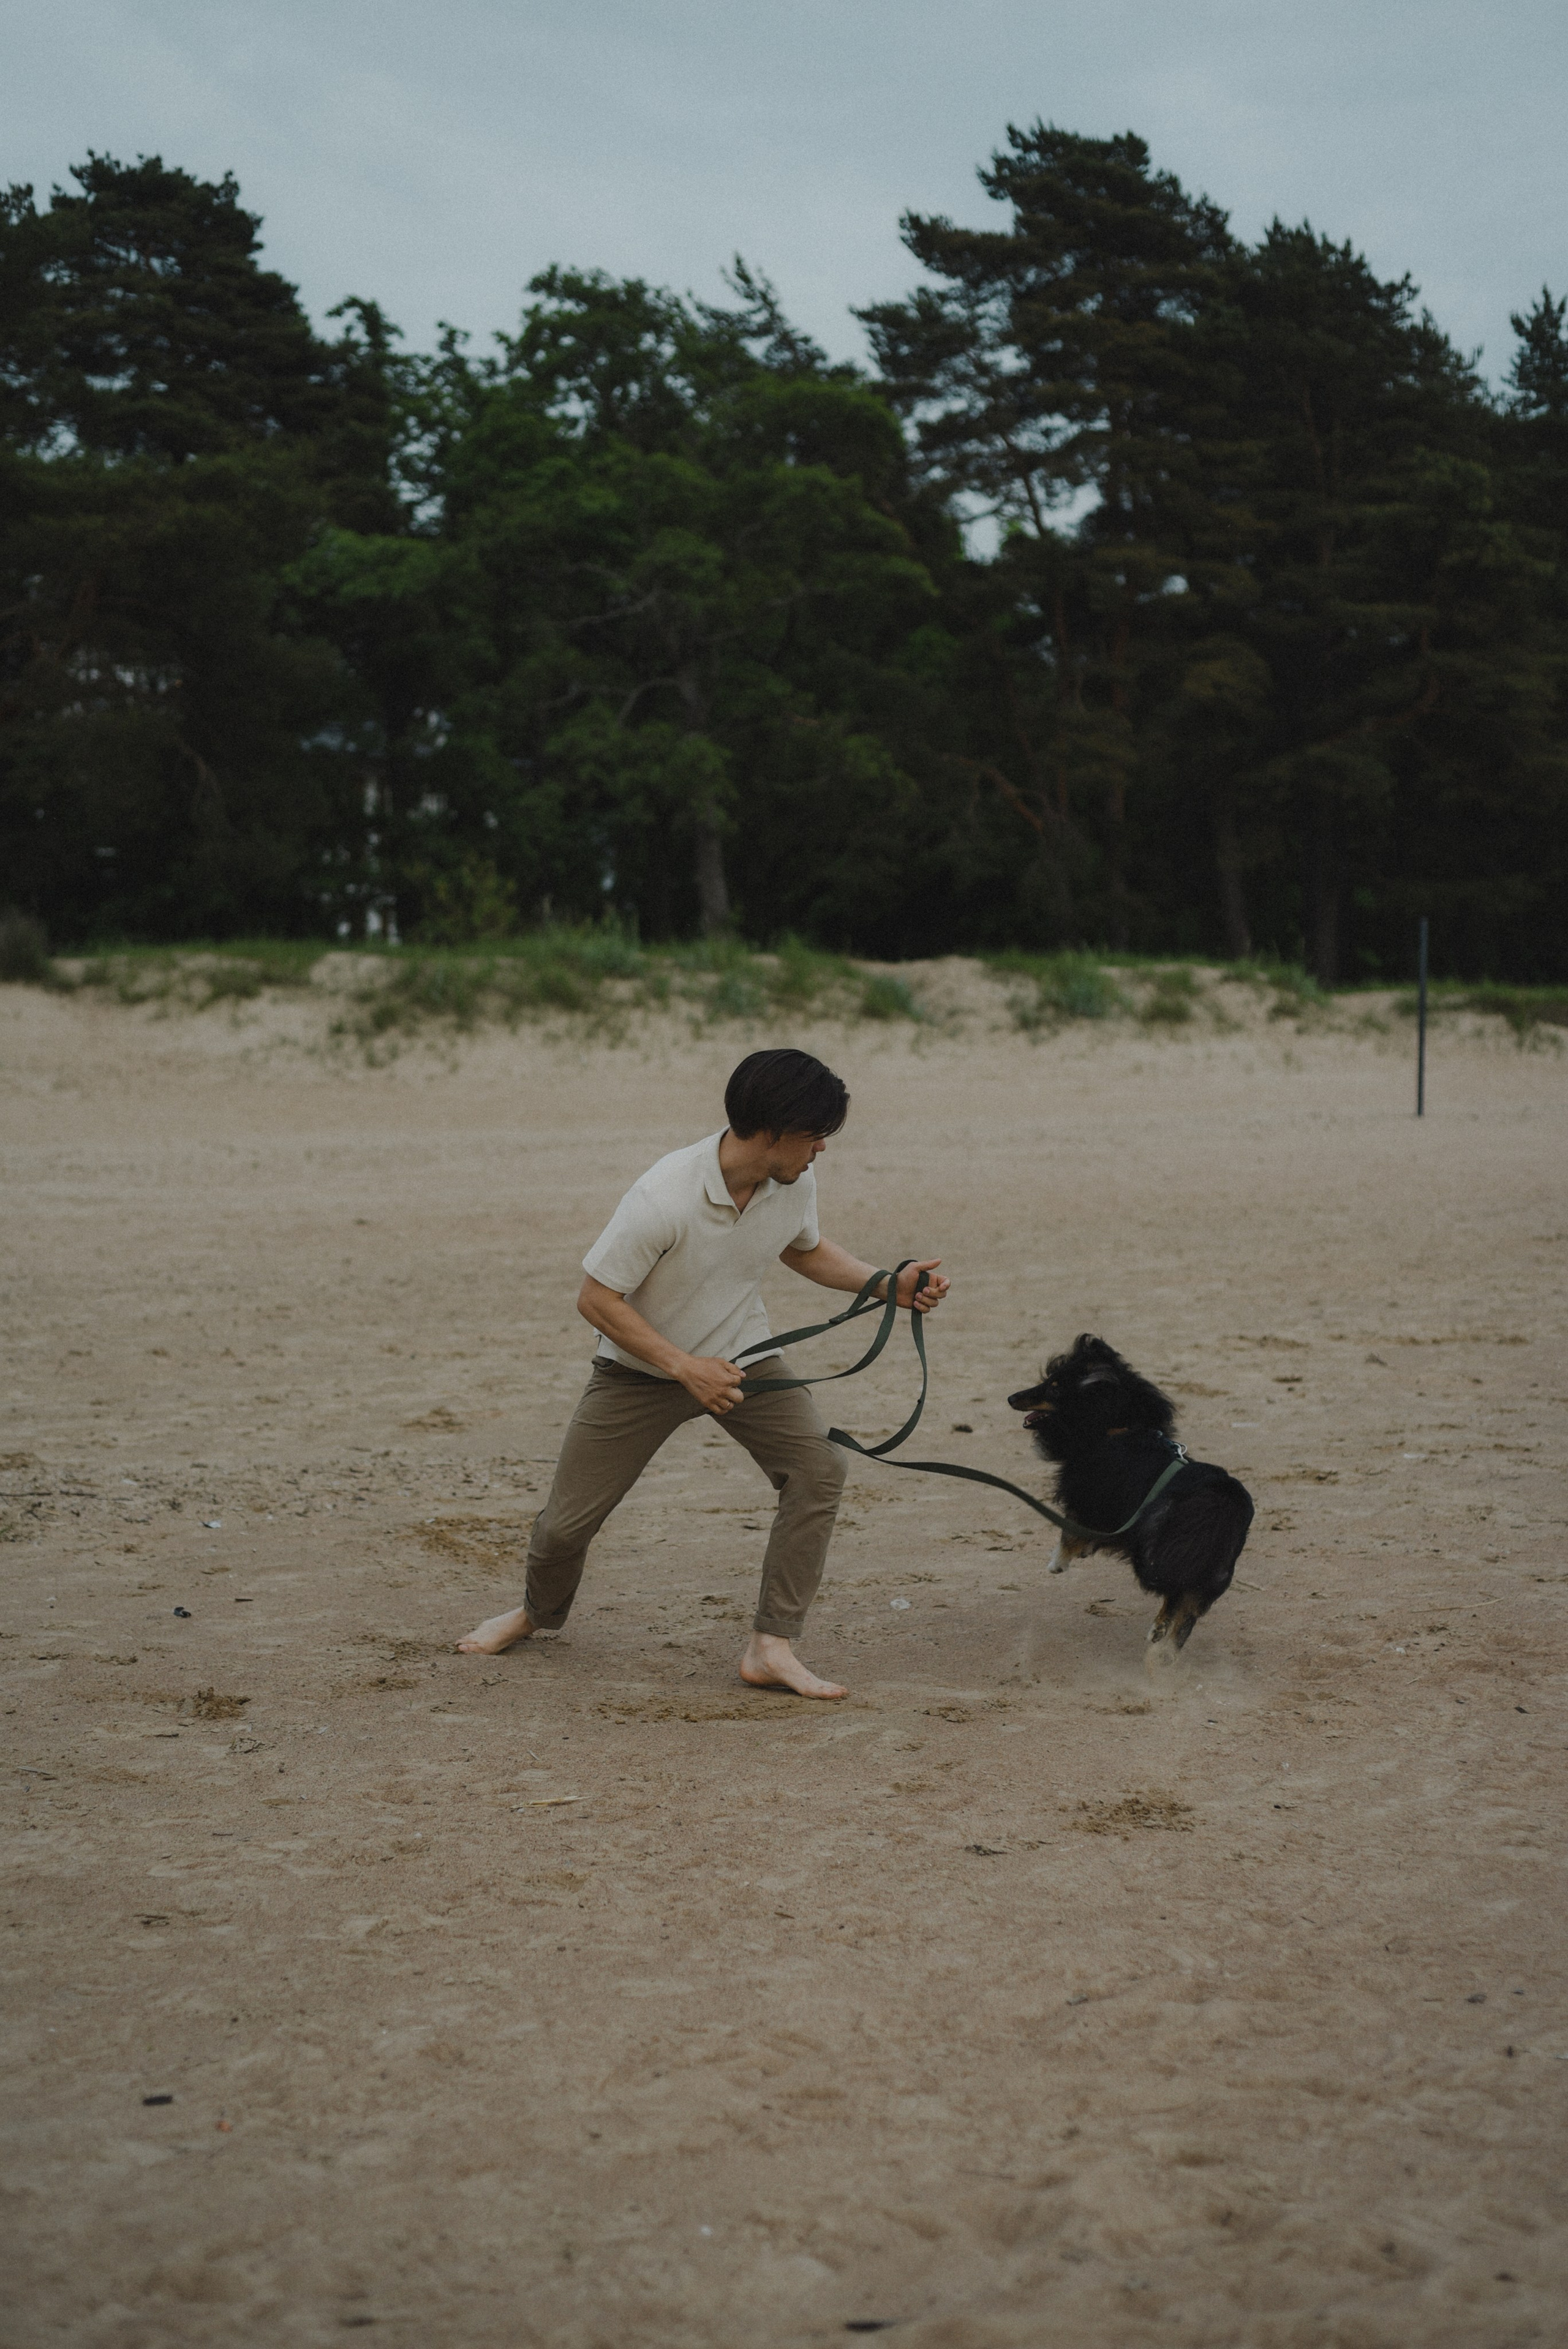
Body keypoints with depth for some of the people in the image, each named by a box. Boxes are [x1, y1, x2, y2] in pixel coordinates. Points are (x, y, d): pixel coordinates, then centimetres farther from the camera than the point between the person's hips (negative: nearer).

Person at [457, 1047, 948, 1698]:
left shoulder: (796, 1182, -14)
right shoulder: (663, 1199, -33)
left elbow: (805, 1249, 9)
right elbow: (595, 1299, -24)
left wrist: (888, 1284, -5)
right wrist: (685, 1368, -28)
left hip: (741, 1357, 4)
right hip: (641, 1369, -4)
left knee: (817, 1467, -18)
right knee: (568, 1519, 1)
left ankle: (772, 1647, -12)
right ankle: (539, 1612, 37)